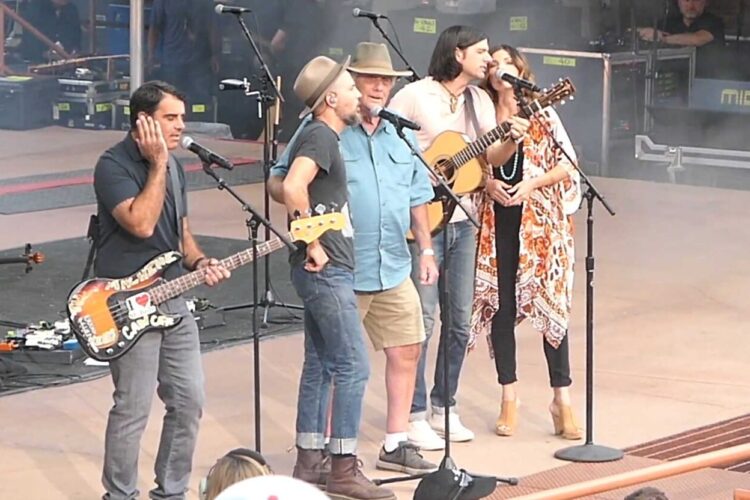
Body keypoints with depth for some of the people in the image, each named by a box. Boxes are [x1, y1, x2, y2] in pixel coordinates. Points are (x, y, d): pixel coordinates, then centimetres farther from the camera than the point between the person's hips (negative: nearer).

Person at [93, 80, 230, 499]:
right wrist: (158, 165, -21)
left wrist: (200, 262, 2)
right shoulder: (114, 165, -13)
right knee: (133, 409, -6)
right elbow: (141, 223, -26)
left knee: (189, 401, 8)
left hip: (172, 300, 8)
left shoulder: (174, 167, 12)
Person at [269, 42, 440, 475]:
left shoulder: (401, 136, 13)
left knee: (406, 350, 9)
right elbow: (278, 182, -8)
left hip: (394, 269, 7)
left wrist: (426, 249, 16)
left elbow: (417, 196, 20)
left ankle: (396, 444, 20)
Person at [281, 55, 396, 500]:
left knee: (320, 365, 13)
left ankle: (309, 463, 18)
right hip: (327, 270, -10)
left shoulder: (321, 136, 16)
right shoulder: (320, 136, -15)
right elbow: (293, 187, -31)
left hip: (326, 270, 10)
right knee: (354, 366, -9)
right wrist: (314, 244, -23)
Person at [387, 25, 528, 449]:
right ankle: (414, 417, -1)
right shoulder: (415, 96, -7)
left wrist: (512, 139, -14)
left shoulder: (480, 101, 11)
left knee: (460, 321, 9)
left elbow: (493, 156, 6)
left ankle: (445, 408, 20)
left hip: (463, 220, 7)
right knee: (422, 319, -7)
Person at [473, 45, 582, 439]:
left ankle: (562, 399, 3)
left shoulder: (541, 114, 1)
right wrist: (486, 183, -9)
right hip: (495, 224, 2)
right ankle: (509, 397, 14)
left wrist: (531, 184, -13)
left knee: (550, 304, -3)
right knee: (500, 306, 4)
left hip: (539, 221, -2)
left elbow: (567, 165, -1)